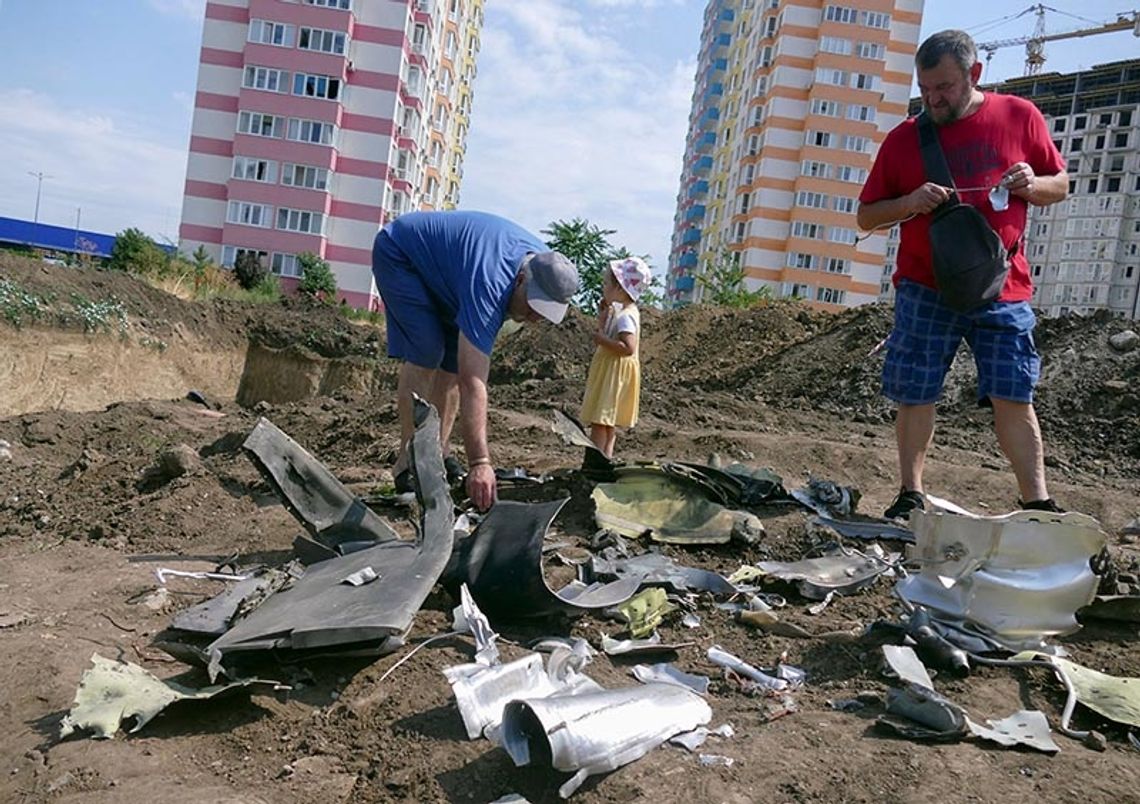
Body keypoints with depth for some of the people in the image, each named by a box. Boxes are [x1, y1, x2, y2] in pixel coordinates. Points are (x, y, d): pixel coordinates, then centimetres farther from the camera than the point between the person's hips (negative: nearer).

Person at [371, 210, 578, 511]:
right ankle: (408, 460, -15)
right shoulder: (489, 285, -42)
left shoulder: (545, 264, -17)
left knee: (455, 359, -2)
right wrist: (480, 463, -48)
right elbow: (473, 384, -46)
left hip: (442, 275, 8)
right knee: (425, 353, -22)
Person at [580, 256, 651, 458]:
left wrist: (602, 339, -23)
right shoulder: (618, 311, 12)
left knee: (600, 420, -9)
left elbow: (628, 347, -29)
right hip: (609, 373, 10)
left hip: (615, 374, -10)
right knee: (607, 422, 14)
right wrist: (603, 312, 11)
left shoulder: (625, 316, -19)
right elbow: (606, 333, 22)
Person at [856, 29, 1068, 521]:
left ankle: (1038, 505, 5)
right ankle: (910, 498, 14)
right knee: (915, 397, 2)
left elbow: (1060, 185, 14)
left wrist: (1032, 185, -10)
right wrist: (909, 203, -14)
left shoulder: (1019, 116, 5)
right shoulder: (904, 138, 3)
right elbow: (866, 217, 6)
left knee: (1013, 397, -3)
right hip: (925, 289, 0)